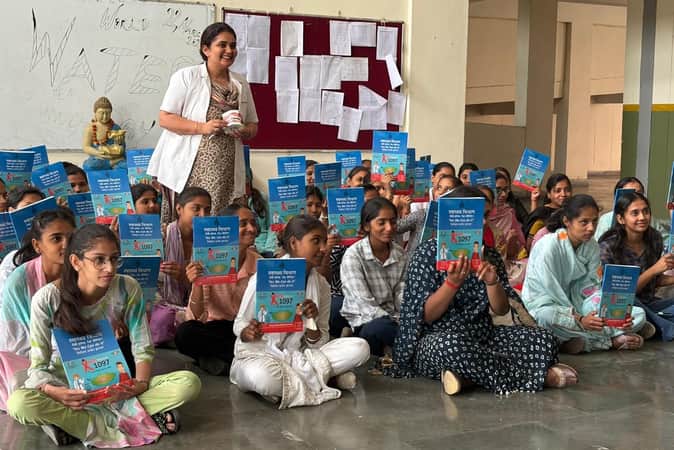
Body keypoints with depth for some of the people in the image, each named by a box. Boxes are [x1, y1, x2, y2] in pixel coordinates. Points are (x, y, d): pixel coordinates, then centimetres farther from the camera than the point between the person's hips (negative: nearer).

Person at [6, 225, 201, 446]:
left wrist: (142, 383, -25)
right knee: (18, 403, -37)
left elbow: (143, 349, -4)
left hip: (113, 384, 2)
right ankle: (125, 423, -27)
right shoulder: (47, 299, -16)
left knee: (189, 383, -20)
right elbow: (38, 366, -13)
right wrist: (54, 392, -34)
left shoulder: (128, 289, -11)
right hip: (65, 386, -2)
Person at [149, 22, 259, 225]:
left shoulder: (241, 84, 17)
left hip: (226, 173, 4)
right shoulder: (186, 77, 2)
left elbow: (253, 126, 22)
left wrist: (243, 131, -3)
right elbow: (164, 118, -3)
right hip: (190, 170, -4)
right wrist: (202, 127, -16)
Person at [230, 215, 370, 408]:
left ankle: (292, 379, -15)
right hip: (260, 355, -5)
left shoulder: (321, 285, 3)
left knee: (359, 348, -15)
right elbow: (239, 325, -2)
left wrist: (312, 322, -17)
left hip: (299, 355, 5)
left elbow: (319, 343, 4)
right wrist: (248, 333, -26)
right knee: (264, 378, -42)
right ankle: (316, 377, -14)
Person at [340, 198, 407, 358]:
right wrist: (400, 326, -25)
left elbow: (402, 297, -1)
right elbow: (365, 304, -18)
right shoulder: (353, 256, -12)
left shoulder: (400, 254, 4)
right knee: (382, 327, -37)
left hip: (392, 320, 5)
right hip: (363, 323, -5)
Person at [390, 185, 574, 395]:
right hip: (436, 340, -4)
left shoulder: (488, 255, 9)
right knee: (450, 346, -40)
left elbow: (501, 310, 3)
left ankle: (468, 376, -23)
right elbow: (425, 316, -10)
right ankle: (541, 376, -22)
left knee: (544, 339, -15)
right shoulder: (427, 254, -5)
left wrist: (492, 282, -17)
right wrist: (452, 282, -24)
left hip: (483, 336, 5)